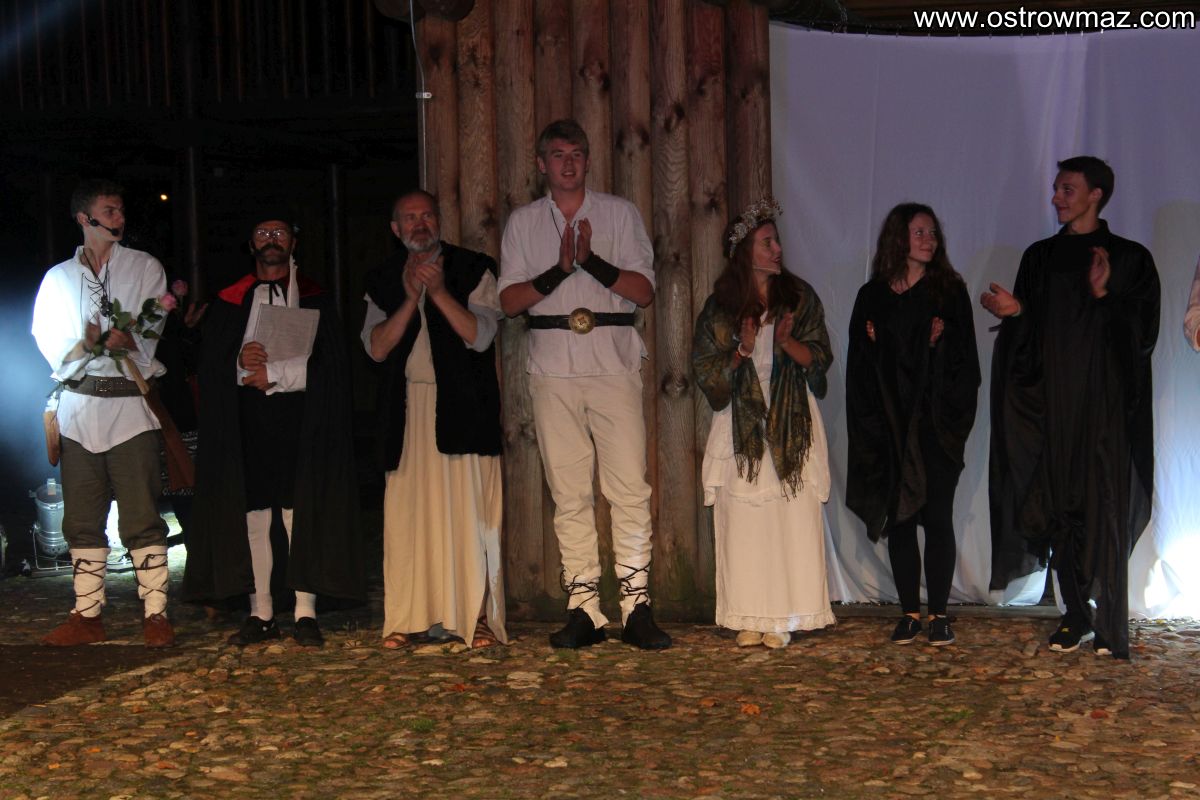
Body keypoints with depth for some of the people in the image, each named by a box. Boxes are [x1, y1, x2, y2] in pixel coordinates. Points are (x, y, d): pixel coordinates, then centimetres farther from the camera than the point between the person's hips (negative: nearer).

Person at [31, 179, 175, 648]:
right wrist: (87, 345, -14)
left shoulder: (145, 268, 8)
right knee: (81, 517, 6)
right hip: (78, 406, 3)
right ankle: (88, 614, 14)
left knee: (141, 516, -7)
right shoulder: (59, 277, 15)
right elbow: (48, 339, 6)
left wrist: (133, 342, -21)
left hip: (130, 404, -3)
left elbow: (161, 331, 1)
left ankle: (155, 614, -4)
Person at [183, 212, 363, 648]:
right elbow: (211, 364, 9)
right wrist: (240, 361, -11)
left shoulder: (315, 299, 10)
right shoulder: (229, 302, 15)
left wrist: (273, 374, -9)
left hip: (299, 420, -2)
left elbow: (326, 364, -1)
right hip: (246, 421, 2)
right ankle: (261, 615, 7)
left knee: (301, 514, -5)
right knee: (251, 517, 1)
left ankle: (306, 613, -1)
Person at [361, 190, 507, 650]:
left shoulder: (473, 270, 7)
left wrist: (439, 292, -13)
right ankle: (404, 620, 4)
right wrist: (411, 298, -8)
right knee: (406, 513, -1)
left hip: (462, 408, -2)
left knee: (469, 512, -5)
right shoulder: (383, 280, 15)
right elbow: (376, 348, 3)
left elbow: (481, 336, -5)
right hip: (407, 411, 2)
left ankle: (480, 619, -1)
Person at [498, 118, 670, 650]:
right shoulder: (523, 222, 14)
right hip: (552, 365, 1)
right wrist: (560, 269, -10)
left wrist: (592, 261, -11)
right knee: (568, 491, 1)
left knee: (630, 486, -8)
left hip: (613, 362, -1)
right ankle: (583, 610, 6)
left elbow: (644, 290, 2)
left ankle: (636, 608, -4)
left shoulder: (620, 214, 11)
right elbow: (509, 301, 4)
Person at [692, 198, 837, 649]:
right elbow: (706, 371, 4)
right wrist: (742, 350, -13)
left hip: (792, 423, 0)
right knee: (743, 522, -3)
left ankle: (782, 618, 0)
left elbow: (820, 358, 4)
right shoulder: (720, 306, 5)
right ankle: (749, 619, 3)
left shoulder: (799, 297, 7)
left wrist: (787, 342, -15)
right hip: (741, 424, 0)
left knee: (793, 521, -5)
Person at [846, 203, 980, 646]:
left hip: (936, 427, -1)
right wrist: (871, 423, -2)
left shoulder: (950, 291, 5)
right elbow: (859, 365, 9)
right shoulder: (872, 297, 8)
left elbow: (965, 359, 2)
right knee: (899, 520, 4)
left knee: (937, 518, -2)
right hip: (888, 427, 2)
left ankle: (939, 614, 5)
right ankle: (910, 613, 11)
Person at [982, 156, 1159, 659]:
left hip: (1105, 405, -3)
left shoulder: (1130, 258, 3)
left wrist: (1105, 295, -19)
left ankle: (1110, 624, -2)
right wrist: (1014, 311, -10)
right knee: (1057, 509, 3)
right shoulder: (1039, 257, 13)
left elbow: (1144, 333, -5)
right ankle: (1076, 614, 13)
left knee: (1104, 510, -6)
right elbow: (1026, 334, 12)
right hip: (1050, 404, 4)